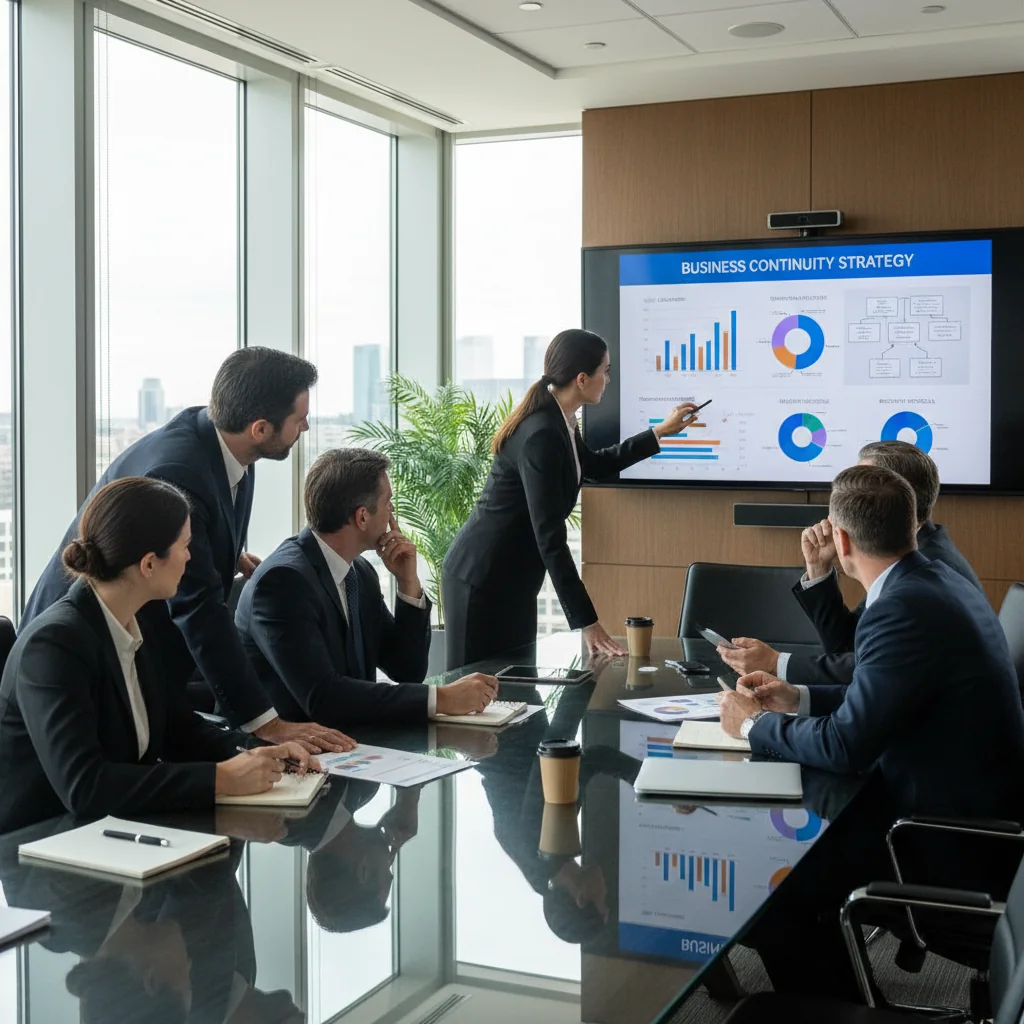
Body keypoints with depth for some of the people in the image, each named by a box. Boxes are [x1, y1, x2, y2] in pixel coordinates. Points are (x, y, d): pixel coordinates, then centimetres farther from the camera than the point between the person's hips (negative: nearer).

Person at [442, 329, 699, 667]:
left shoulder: (557, 421, 3)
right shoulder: (541, 435, -25)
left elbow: (593, 465, 26)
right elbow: (549, 537, -27)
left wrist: (660, 431, 26)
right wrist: (587, 621, -25)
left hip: (512, 578, 10)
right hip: (483, 579, -10)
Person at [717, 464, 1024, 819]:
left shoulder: (902, 608, -25)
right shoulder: (942, 581, 3)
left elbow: (845, 745, -22)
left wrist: (755, 722, -8)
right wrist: (799, 698, 8)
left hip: (951, 814, -8)